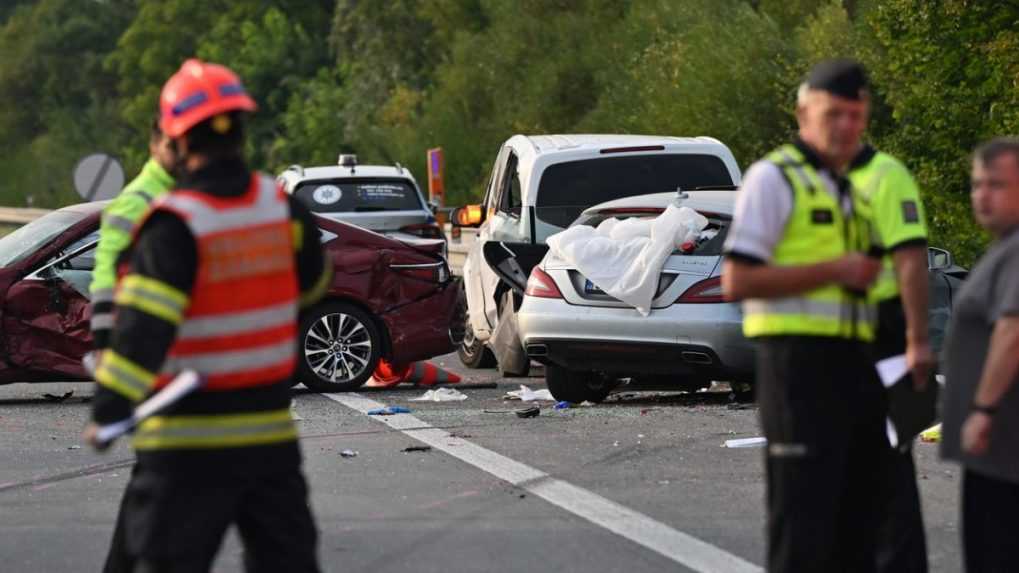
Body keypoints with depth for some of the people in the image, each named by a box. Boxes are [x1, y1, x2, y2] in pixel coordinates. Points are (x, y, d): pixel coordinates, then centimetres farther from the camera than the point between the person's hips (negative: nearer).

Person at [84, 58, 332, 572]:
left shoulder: (175, 225, -16)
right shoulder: (281, 206, 0)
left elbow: (146, 323, -24)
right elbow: (311, 282, 17)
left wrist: (109, 408, -23)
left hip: (188, 442, -5)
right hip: (270, 431, 5)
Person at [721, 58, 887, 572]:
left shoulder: (848, 190, 21)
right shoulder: (774, 178, -5)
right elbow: (738, 281, -14)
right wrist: (837, 270, -15)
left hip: (854, 366, 9)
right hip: (799, 361, -9)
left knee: (856, 519, 11)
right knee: (802, 516, -10)